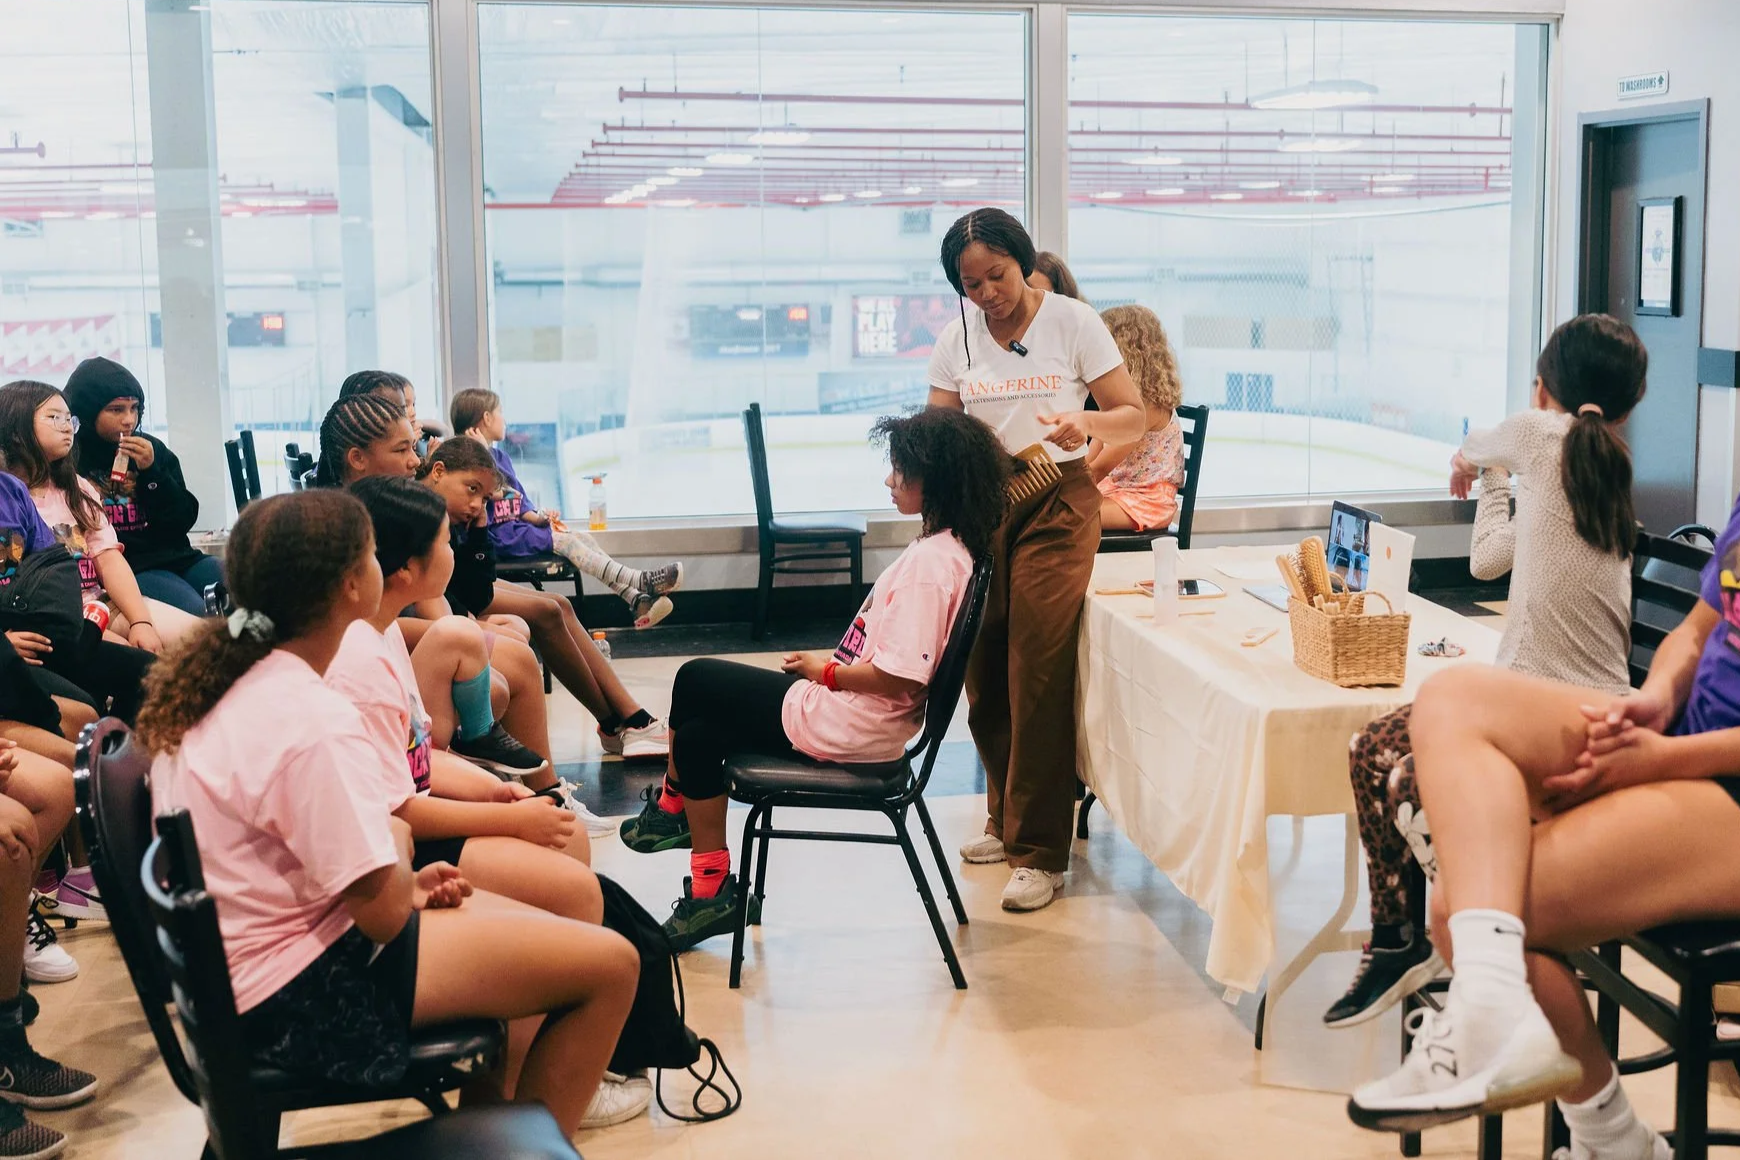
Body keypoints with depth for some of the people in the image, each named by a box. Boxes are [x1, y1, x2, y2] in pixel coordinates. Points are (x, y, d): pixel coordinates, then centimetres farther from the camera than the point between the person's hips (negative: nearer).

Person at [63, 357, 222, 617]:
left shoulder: (152, 449, 12)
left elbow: (184, 520, 8)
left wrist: (152, 471, -4)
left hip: (177, 558, 6)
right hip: (128, 570, -5)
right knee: (197, 614, -31)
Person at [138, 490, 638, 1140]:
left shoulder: (224, 677, 3)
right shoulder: (312, 721, -26)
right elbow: (383, 909, -23)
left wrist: (403, 882, 3)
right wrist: (397, 845, -2)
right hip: (293, 995, -10)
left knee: (531, 929, 22)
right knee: (609, 964, -9)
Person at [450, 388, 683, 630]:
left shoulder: (500, 455, 20)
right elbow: (492, 492, -25)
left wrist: (537, 518, 2)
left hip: (517, 526, 9)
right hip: (499, 536, -9)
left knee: (583, 538, -6)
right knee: (565, 542, -23)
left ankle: (637, 601, -20)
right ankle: (641, 581, -33)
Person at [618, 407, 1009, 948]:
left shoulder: (931, 562, -23)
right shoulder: (949, 548, 7)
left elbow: (898, 676, -27)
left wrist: (826, 672, -12)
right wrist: (836, 659, 7)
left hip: (845, 724, -10)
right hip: (864, 720, 10)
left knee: (696, 680, 4)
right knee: (698, 733, 10)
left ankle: (673, 802, 26)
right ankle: (710, 889, 15)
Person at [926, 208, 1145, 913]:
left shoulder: (1072, 323, -3)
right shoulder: (957, 339, 7)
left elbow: (1134, 418, -3)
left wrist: (1085, 423, -24)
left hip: (1057, 504, -4)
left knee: (1038, 676, -9)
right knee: (983, 675, 5)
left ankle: (1039, 853, -3)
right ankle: (1006, 819, 25)